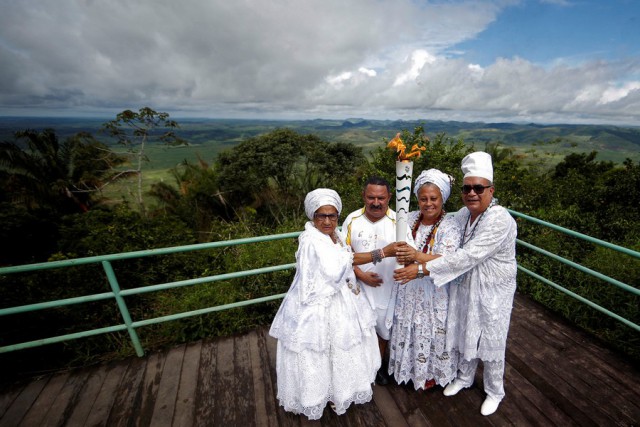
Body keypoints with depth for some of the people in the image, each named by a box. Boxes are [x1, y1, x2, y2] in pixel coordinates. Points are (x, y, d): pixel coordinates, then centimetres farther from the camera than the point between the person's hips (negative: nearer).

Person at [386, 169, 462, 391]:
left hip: (434, 291, -4)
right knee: (408, 329, 20)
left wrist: (419, 258, -41)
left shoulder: (450, 226, -16)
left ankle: (431, 372, 46)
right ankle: (410, 368, 49)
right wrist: (403, 255, -26)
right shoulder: (410, 218, -3)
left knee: (431, 331, 16)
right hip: (409, 289, 4)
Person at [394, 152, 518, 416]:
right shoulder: (464, 214, -3)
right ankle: (464, 377, 50)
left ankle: (495, 392, 45)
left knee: (490, 344, 16)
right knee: (465, 335, 23)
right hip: (465, 288, 6)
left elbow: (467, 257, -33)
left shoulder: (500, 221, -27)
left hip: (492, 294, -6)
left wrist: (422, 269, -34)